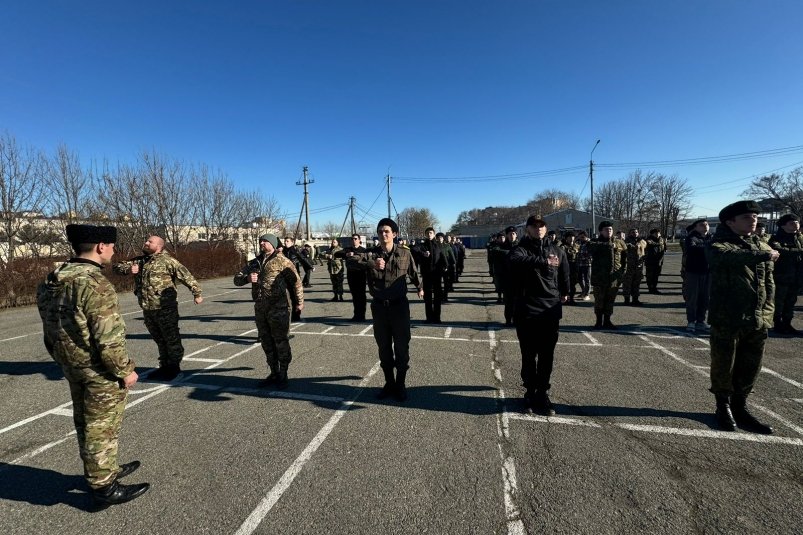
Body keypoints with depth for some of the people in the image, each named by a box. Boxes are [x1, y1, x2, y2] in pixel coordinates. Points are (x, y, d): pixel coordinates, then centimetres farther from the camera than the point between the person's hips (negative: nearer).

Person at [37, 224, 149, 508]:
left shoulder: (51, 280, 4)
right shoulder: (95, 284, -26)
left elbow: (51, 329, 12)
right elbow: (108, 337, -26)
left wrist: (65, 361, 21)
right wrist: (125, 370, -14)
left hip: (72, 367, 9)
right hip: (99, 371, -9)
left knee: (86, 422, 21)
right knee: (102, 427, 5)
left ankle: (104, 470, 40)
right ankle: (104, 487, 19)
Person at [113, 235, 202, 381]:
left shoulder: (167, 260, -8)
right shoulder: (138, 260, 13)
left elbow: (186, 276, -10)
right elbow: (117, 267, 15)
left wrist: (197, 293, -13)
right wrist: (128, 269, -7)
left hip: (165, 308, -7)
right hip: (147, 309, 7)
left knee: (171, 338, 4)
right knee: (159, 339, 17)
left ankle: (174, 367, 17)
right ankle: (165, 366, 29)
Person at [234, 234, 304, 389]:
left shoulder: (282, 261, -4)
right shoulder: (254, 263, 14)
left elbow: (296, 281, -3)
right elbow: (237, 278, 12)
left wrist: (299, 302, -2)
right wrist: (247, 278, -11)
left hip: (278, 308, -6)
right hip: (260, 308, 7)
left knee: (281, 342, 1)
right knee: (267, 342, 14)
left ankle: (283, 375, 14)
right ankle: (274, 373, 27)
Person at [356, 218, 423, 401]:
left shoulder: (405, 254, -3)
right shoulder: (371, 254, -5)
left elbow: (413, 273, 15)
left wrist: (419, 287, 29)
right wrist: (371, 264, -42)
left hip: (399, 305, -1)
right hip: (379, 306, 1)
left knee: (401, 347, 6)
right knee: (384, 347, 12)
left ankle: (400, 385, 23)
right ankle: (389, 383, 29)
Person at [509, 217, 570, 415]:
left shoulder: (556, 250, 9)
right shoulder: (521, 249, -4)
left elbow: (564, 274, 24)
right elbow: (516, 260, -30)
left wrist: (564, 292, 27)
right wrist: (544, 261, -35)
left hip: (551, 310, 3)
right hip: (527, 310, -3)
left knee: (547, 355, 7)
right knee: (529, 354, 6)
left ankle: (542, 394, 20)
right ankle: (531, 391, 21)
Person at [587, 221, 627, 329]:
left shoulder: (619, 243, 11)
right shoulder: (595, 242, 0)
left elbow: (625, 257, 17)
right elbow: (591, 247, -24)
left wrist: (623, 269, 6)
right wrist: (608, 245, -25)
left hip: (614, 278, 3)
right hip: (599, 277, -3)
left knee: (610, 300, 11)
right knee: (599, 300, 4)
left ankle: (607, 321, 23)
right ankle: (599, 321, 17)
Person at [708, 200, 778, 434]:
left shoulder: (762, 246, 13)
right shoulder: (719, 245, -6)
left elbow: (769, 283, 14)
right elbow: (733, 257, -31)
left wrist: (767, 312, 6)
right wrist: (764, 255, -25)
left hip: (757, 320, 6)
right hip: (727, 319, -6)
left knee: (750, 368, 14)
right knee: (724, 366, 7)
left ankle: (740, 408, 30)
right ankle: (724, 408, 25)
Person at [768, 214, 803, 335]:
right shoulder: (776, 238, -8)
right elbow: (778, 249, -28)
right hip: (781, 277, -6)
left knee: (791, 302, 14)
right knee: (779, 302, 3)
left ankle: (787, 324, 25)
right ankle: (778, 324, 15)